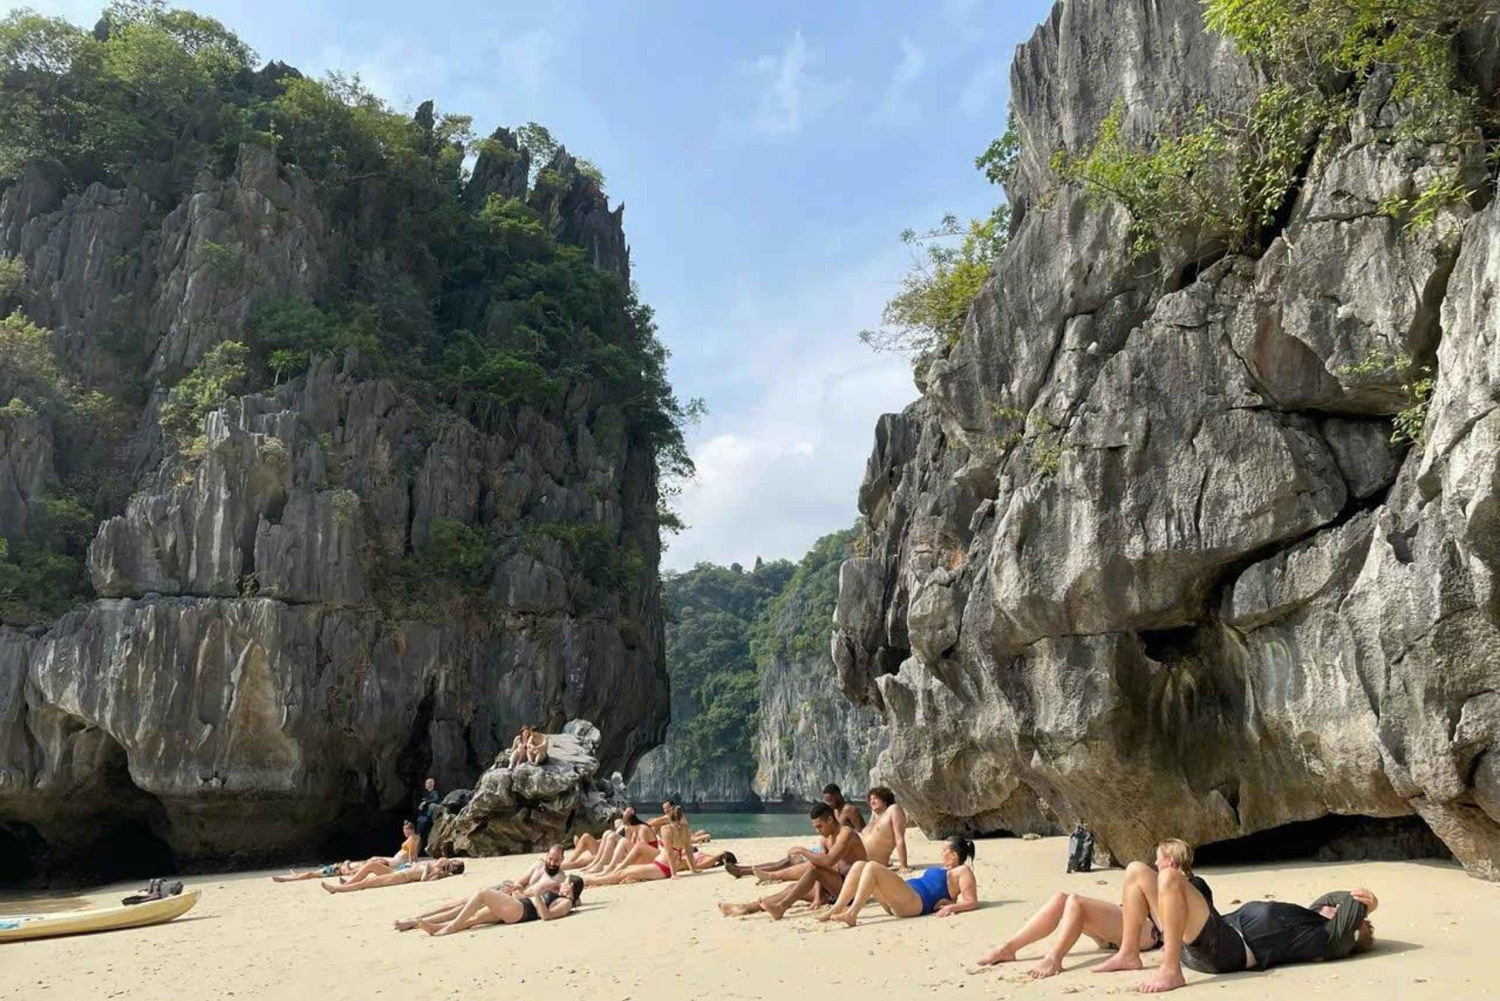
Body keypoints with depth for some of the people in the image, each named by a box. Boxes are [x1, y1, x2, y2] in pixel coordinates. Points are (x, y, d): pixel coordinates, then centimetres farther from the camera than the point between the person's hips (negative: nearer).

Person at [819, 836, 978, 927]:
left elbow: (972, 902, -9)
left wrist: (950, 907, -23)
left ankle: (851, 915, -29)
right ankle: (835, 911, -11)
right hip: (900, 902, 10)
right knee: (859, 866, 0)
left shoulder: (962, 871, 4)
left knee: (872, 867, -23)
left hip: (916, 902, -10)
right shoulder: (942, 870, 31)